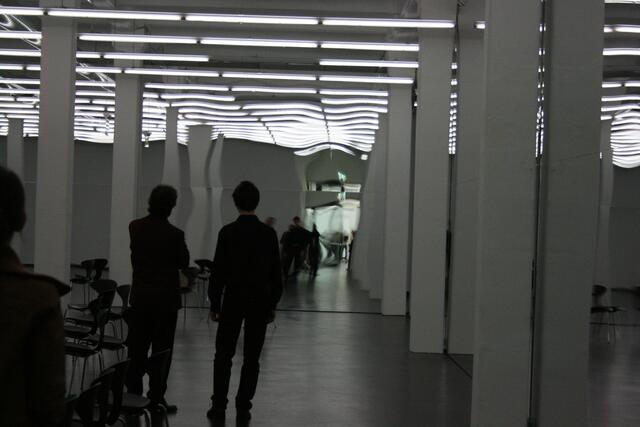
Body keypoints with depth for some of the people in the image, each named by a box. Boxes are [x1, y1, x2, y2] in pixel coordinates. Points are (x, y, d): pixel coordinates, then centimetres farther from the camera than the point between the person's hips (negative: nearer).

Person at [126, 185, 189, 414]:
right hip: (165, 298, -4)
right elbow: (184, 262, -3)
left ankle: (133, 394, 17)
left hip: (139, 296, 5)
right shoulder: (174, 234, -16)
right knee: (161, 350, 3)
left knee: (136, 348, 12)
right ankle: (156, 399, 6)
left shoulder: (135, 227, -2)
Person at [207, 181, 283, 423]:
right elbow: (276, 273, 1)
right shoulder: (269, 233, -2)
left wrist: (214, 305, 1)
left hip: (233, 301, -1)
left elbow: (218, 271, -7)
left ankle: (219, 407, 7)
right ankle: (243, 409, 9)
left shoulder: (227, 232, -8)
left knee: (223, 356, 8)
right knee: (251, 358, 6)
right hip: (260, 302, 1)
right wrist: (272, 305, 11)